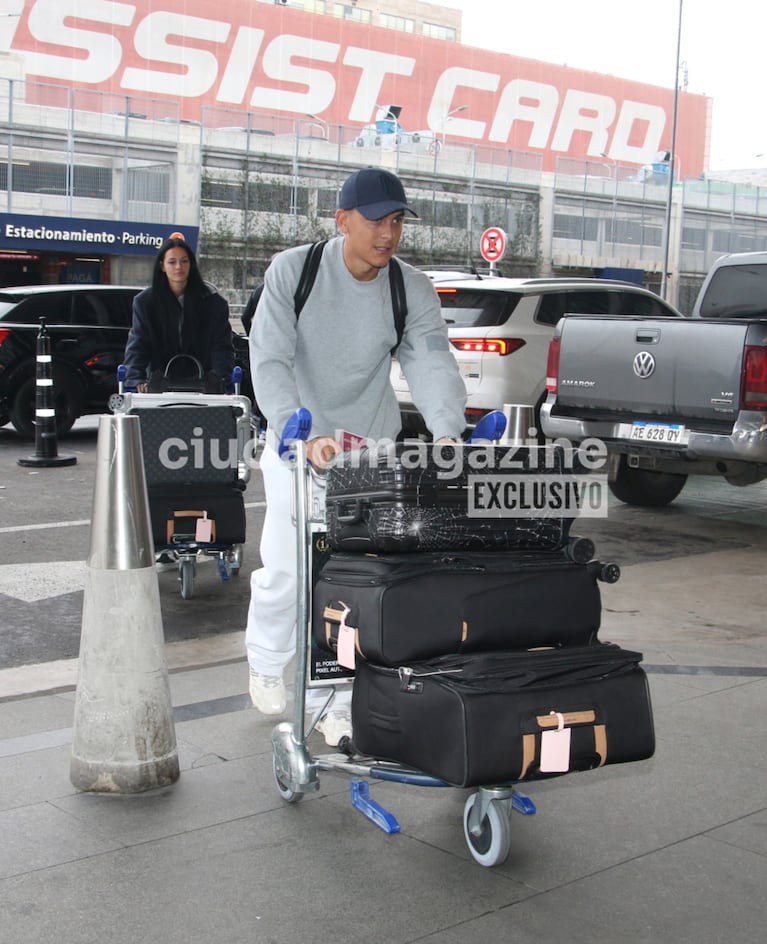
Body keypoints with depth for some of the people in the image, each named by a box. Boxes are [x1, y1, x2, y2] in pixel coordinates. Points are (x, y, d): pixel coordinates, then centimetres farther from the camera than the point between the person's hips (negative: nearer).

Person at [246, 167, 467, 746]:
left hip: (372, 448, 2)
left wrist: (447, 432, -41)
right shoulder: (293, 271, -14)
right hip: (297, 444, -1)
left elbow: (432, 362, -21)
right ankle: (267, 664, 36)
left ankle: (342, 707, 12)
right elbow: (270, 360, -22)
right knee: (283, 568, 6)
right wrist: (304, 436, -38)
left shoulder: (413, 290, -8)